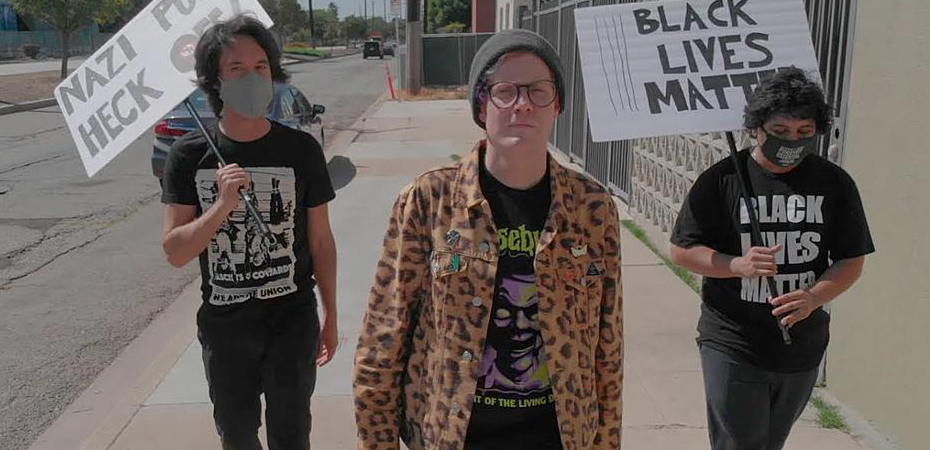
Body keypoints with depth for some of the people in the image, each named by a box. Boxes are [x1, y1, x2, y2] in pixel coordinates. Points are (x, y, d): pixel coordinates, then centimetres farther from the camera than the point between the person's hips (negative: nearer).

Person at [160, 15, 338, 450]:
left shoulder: (301, 149, -8)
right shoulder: (189, 155, -7)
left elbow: (321, 241, 0)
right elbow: (175, 252, -10)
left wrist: (330, 317, 4)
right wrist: (222, 205, -25)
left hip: (292, 321, -1)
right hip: (223, 325, 1)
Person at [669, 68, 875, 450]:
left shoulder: (834, 184, 1)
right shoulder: (722, 180, -8)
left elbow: (852, 260, 3)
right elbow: (682, 251, -5)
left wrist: (815, 297, -17)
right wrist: (738, 265, -22)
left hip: (802, 347, 4)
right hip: (733, 347, -3)